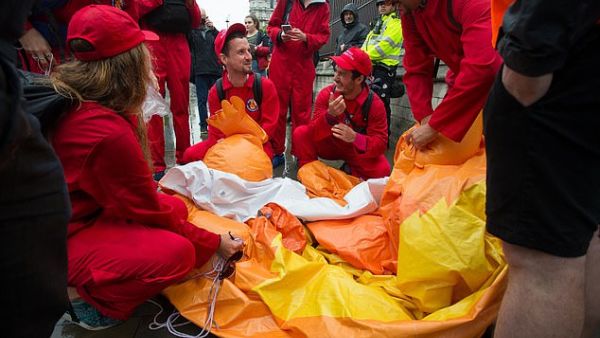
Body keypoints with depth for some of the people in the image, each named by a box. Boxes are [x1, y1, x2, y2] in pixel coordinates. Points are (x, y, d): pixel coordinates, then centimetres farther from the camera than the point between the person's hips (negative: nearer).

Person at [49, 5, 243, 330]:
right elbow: (149, 211, -19)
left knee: (176, 206, 10)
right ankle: (90, 300, -4)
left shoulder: (71, 101, -3)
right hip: (63, 241, -10)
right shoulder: (108, 132, -30)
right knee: (177, 253, -29)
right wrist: (212, 243, -10)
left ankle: (96, 284, 6)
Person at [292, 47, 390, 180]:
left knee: (382, 169, -28)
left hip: (359, 151, -1)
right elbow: (313, 133, -21)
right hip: (331, 145, 1)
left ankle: (351, 172, 3)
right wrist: (330, 115, -41)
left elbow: (380, 144, -23)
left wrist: (355, 138, -42)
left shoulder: (375, 104, -20)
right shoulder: (326, 94, -17)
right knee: (301, 133, -23)